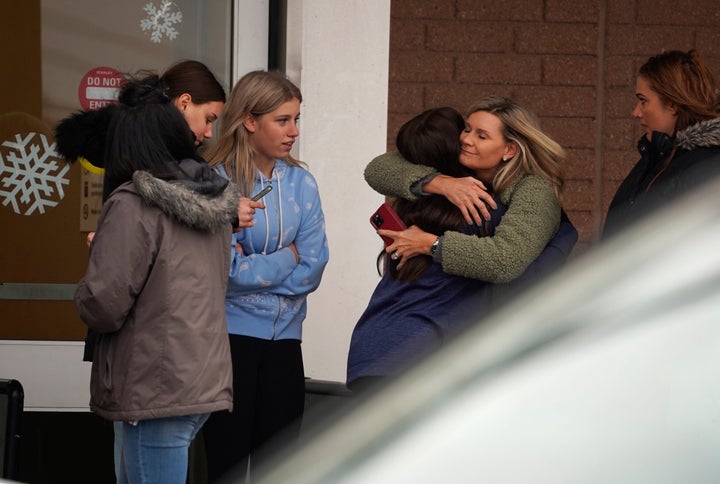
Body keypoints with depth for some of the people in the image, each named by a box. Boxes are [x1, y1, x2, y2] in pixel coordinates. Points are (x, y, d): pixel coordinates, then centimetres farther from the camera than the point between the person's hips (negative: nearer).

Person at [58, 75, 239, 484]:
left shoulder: (133, 204, -12)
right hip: (206, 383, 8)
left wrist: (86, 289, 7)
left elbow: (102, 306, -17)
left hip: (156, 391, -8)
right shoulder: (213, 200, 9)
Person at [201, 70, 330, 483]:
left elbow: (313, 269, -4)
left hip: (284, 339, 4)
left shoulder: (300, 182, 3)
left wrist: (256, 268, -12)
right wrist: (286, 256, -5)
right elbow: (227, 270, -17)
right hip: (230, 336, -4)